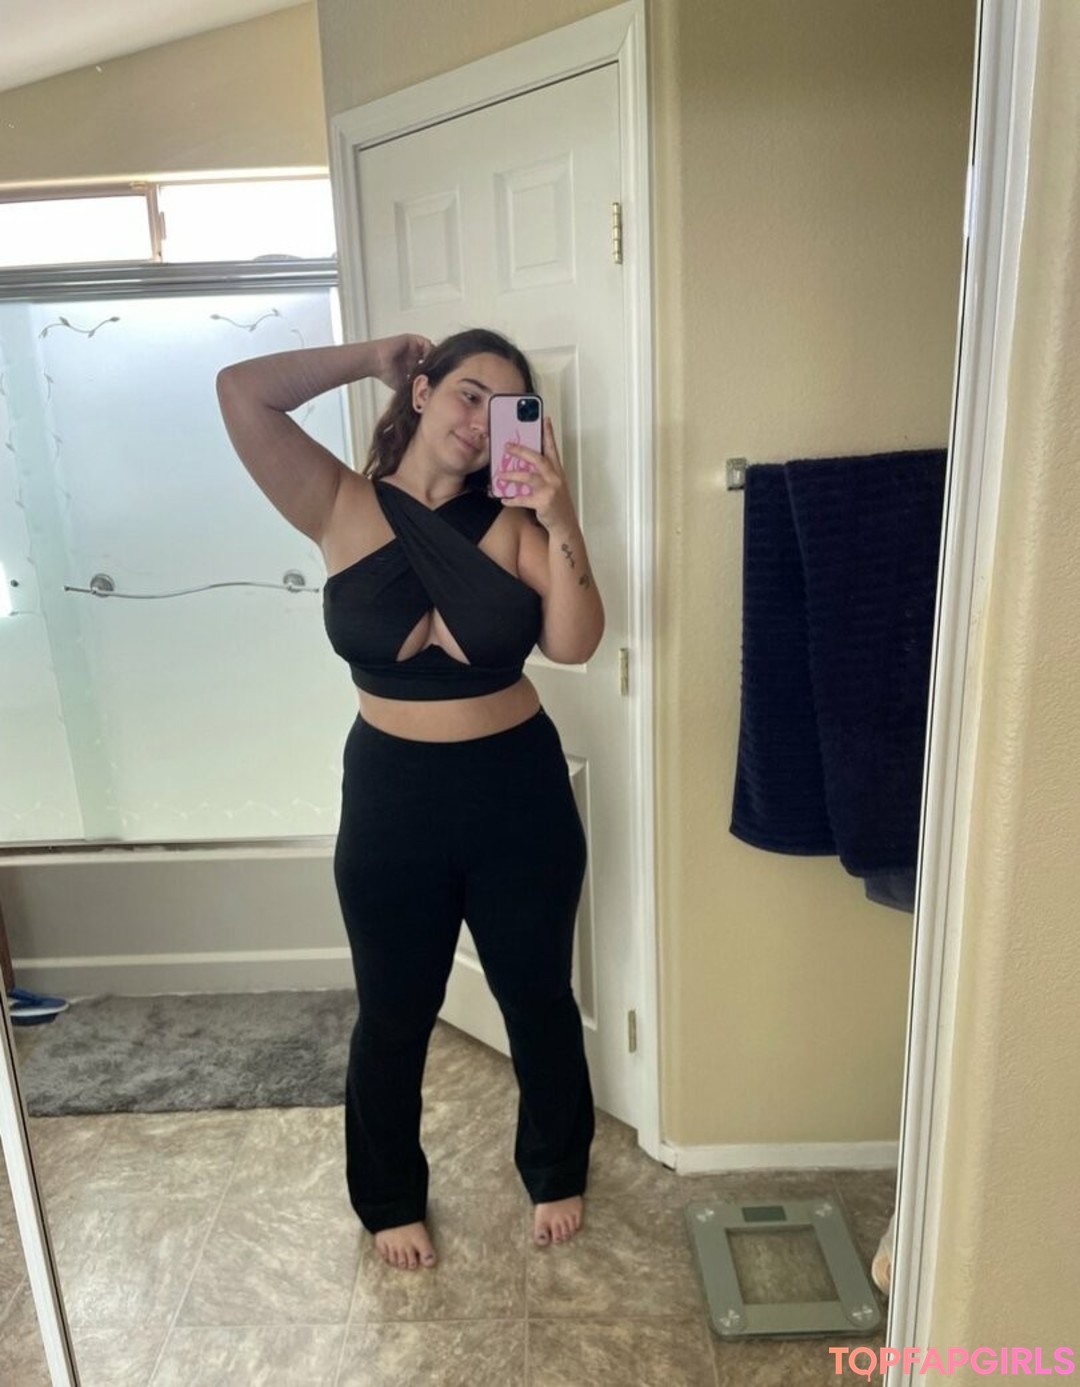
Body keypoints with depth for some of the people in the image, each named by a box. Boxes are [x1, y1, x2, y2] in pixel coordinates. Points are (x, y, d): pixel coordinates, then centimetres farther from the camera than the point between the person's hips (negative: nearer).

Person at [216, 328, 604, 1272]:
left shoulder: (511, 522, -3)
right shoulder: (342, 508, -6)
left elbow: (574, 643, -14)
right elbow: (243, 391, -17)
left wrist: (559, 518, -24)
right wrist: (373, 359, -7)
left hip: (520, 791, 1)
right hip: (393, 797, -1)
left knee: (539, 1000, 19)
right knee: (395, 1017, 17)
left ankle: (556, 1172, 47)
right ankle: (391, 1200, 45)